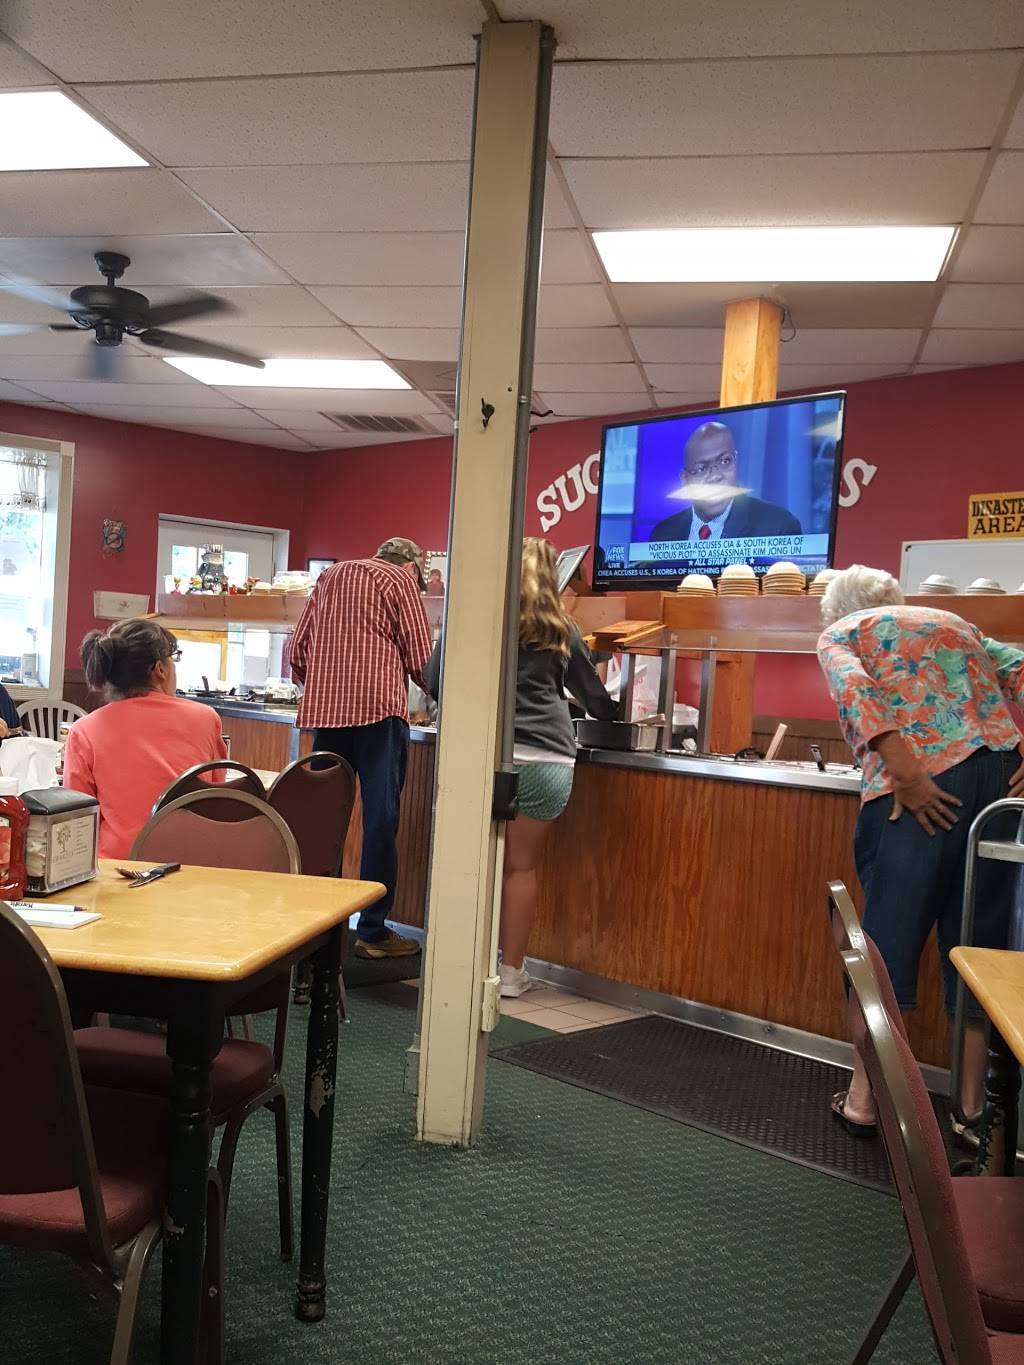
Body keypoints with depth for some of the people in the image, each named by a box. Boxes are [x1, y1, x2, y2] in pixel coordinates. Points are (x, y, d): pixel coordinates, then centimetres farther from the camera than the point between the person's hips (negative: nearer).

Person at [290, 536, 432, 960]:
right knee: (380, 820, -2)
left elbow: (297, 650, 18)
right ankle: (373, 931, 0)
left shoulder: (331, 575, 22)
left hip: (324, 709, 6)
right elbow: (419, 659, 1)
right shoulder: (401, 581, 6)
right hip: (378, 707, -5)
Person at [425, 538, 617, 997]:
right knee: (522, 866, 10)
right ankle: (511, 971, 18)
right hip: (548, 760, 1)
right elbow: (596, 700, 23)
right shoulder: (560, 630, 14)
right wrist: (616, 711, 45)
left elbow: (433, 680, 10)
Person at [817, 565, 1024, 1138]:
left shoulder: (840, 632, 15)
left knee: (889, 929, 5)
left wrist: (906, 775, -15)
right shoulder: (954, 622, 30)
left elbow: (855, 689, -8)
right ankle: (972, 1109, 20)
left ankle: (863, 1099, 14)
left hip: (921, 784, -5)